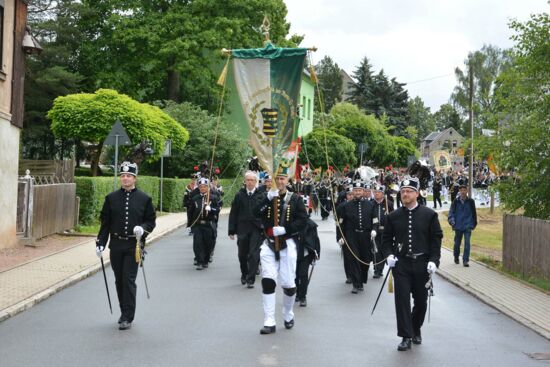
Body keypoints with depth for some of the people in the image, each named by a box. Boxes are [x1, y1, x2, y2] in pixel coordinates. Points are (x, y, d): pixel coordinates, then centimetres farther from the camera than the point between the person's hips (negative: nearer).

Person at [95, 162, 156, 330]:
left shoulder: (144, 199, 1)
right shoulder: (111, 198, 6)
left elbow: (151, 221, 6)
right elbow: (105, 223, 8)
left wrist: (143, 228, -15)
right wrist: (100, 243, 2)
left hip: (134, 246, -3)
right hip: (116, 246, 3)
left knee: (129, 280, -8)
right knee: (119, 280, 11)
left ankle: (128, 318, -4)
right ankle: (124, 312, 26)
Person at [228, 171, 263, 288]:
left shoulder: (261, 195, 0)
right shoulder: (239, 195, 5)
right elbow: (233, 213, 6)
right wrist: (231, 230, 2)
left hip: (256, 230, -2)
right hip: (242, 229, 2)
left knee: (254, 255, -7)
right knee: (242, 255, 11)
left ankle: (251, 279, -3)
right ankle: (244, 275, 32)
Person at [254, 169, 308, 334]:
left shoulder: (295, 199, 1)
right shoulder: (267, 197, 8)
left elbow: (303, 220, -6)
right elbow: (256, 213, -7)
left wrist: (284, 229, -17)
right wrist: (268, 198, -20)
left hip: (287, 245, -1)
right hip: (269, 244, 1)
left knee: (288, 283, 2)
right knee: (268, 281, -10)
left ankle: (288, 315, 29)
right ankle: (269, 322, -7)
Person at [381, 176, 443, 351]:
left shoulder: (429, 215, 0)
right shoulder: (393, 216, 4)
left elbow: (436, 239, 0)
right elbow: (386, 238, 11)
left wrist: (433, 261, -10)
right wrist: (389, 255, -7)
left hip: (422, 263, 0)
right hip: (401, 264, 0)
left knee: (421, 300, 10)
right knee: (402, 299, -6)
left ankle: (416, 329, 35)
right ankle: (406, 337, 1)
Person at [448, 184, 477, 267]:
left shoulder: (471, 201, 0)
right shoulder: (456, 201, 0)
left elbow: (474, 213, 9)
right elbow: (451, 212, 2)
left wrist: (474, 223, 12)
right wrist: (452, 220, -12)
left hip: (468, 226, -1)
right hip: (458, 226, 1)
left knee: (467, 243, -11)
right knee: (457, 243, 12)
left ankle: (465, 260, -8)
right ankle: (456, 258, 34)